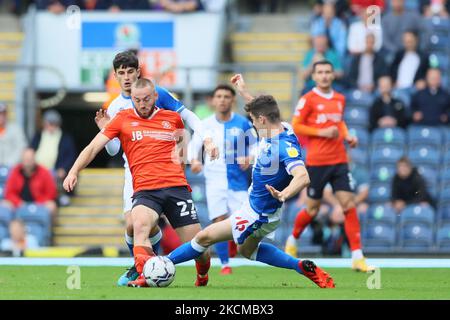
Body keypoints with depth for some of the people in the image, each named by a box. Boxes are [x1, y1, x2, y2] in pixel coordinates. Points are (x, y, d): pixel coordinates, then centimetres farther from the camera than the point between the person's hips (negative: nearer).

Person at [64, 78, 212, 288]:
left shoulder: (172, 119, 14)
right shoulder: (123, 119, 10)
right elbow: (93, 147, 8)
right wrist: (74, 171, -6)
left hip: (176, 186, 1)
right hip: (144, 190, -1)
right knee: (140, 224, -36)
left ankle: (202, 274, 31)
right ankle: (145, 276, -47)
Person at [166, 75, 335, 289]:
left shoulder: (284, 147, -33)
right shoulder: (281, 131, -4)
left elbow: (302, 177, -48)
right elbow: (263, 110, 20)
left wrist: (284, 194, -65)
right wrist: (243, 90, 26)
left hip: (258, 216, -10)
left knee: (204, 238, 0)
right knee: (247, 250, 32)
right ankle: (303, 267, 21)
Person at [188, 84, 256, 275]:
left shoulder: (243, 123, 1)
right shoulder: (205, 125, 3)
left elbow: (254, 145, 10)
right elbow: (194, 146, 8)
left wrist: (249, 158, -10)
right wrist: (194, 160, -12)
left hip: (237, 180, 0)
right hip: (214, 180, 0)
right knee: (220, 221, -9)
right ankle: (225, 264, 0)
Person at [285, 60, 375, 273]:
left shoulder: (339, 99, 11)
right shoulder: (308, 100, -6)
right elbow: (295, 127, -8)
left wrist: (347, 136, 9)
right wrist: (321, 132, -16)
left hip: (339, 161, 4)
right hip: (316, 162, -4)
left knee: (349, 205, -6)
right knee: (312, 209, 4)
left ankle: (357, 258, -7)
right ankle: (292, 240, 34)